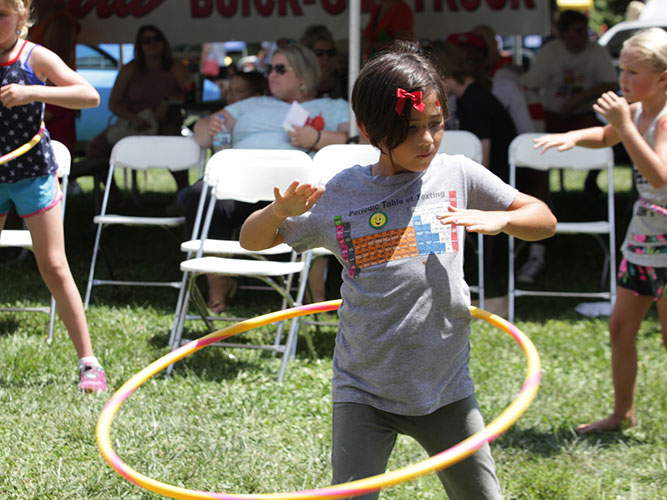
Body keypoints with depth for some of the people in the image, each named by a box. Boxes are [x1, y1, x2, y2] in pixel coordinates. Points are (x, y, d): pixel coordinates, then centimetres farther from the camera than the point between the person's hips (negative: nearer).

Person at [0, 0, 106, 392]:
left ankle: (89, 361, 1)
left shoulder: (36, 58, -8)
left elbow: (90, 96, -16)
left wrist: (32, 93, -25)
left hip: (32, 172, -3)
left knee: (54, 267, -4)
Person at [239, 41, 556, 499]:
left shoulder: (458, 175, -1)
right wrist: (281, 211, -14)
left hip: (447, 387, 1)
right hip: (364, 392, -1)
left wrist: (498, 219, -13)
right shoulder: (340, 195, -3)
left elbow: (545, 221, 8)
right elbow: (252, 239, 8)